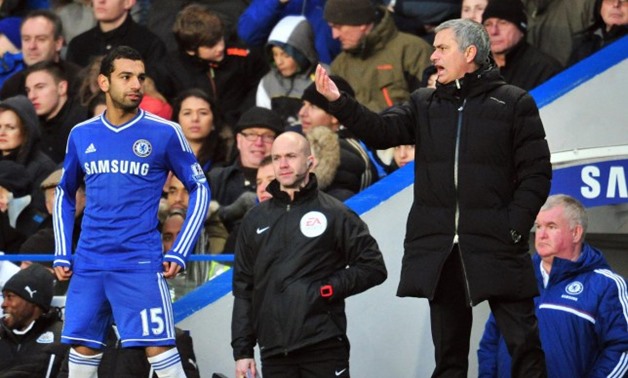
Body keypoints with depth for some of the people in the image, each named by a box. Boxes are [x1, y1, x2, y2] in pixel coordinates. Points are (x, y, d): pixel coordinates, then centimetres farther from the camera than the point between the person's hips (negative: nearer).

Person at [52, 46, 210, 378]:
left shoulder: (164, 133, -3)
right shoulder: (81, 135, 9)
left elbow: (199, 189, 3)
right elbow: (65, 195, 21)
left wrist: (179, 253, -4)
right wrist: (62, 254, 12)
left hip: (140, 265, -4)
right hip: (88, 264, 4)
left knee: (159, 349, -10)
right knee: (82, 350, 7)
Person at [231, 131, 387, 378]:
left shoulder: (334, 214, 4)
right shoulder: (255, 220, 16)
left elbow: (373, 266, 3)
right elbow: (243, 288, 16)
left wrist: (329, 289, -9)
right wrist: (242, 350, 10)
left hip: (324, 349, -4)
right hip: (274, 352, 4)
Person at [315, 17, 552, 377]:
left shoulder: (514, 103, 1)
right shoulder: (424, 104, 14)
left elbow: (536, 172, -2)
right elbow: (382, 131, -1)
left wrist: (515, 226, -11)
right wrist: (338, 101, -14)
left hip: (497, 247, -4)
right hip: (439, 249, 4)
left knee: (524, 344, -6)